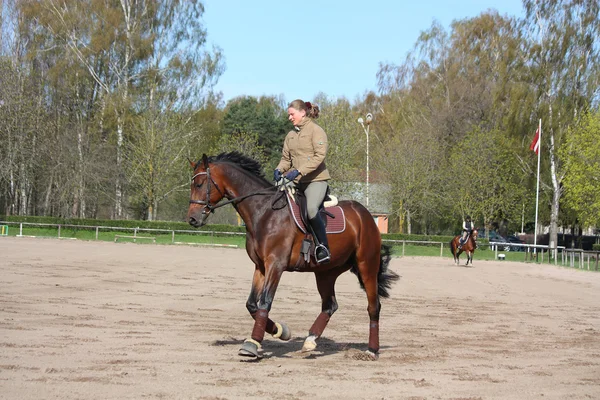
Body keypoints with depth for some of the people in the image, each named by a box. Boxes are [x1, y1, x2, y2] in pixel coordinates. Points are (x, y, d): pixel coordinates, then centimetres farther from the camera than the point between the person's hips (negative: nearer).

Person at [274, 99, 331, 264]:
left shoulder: (316, 130, -5)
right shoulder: (291, 135, 16)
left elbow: (320, 155, -16)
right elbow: (286, 158, 20)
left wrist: (299, 171, -25)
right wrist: (279, 170, -4)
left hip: (316, 180, -7)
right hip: (296, 182, 7)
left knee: (311, 209, -31)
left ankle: (324, 248, -19)